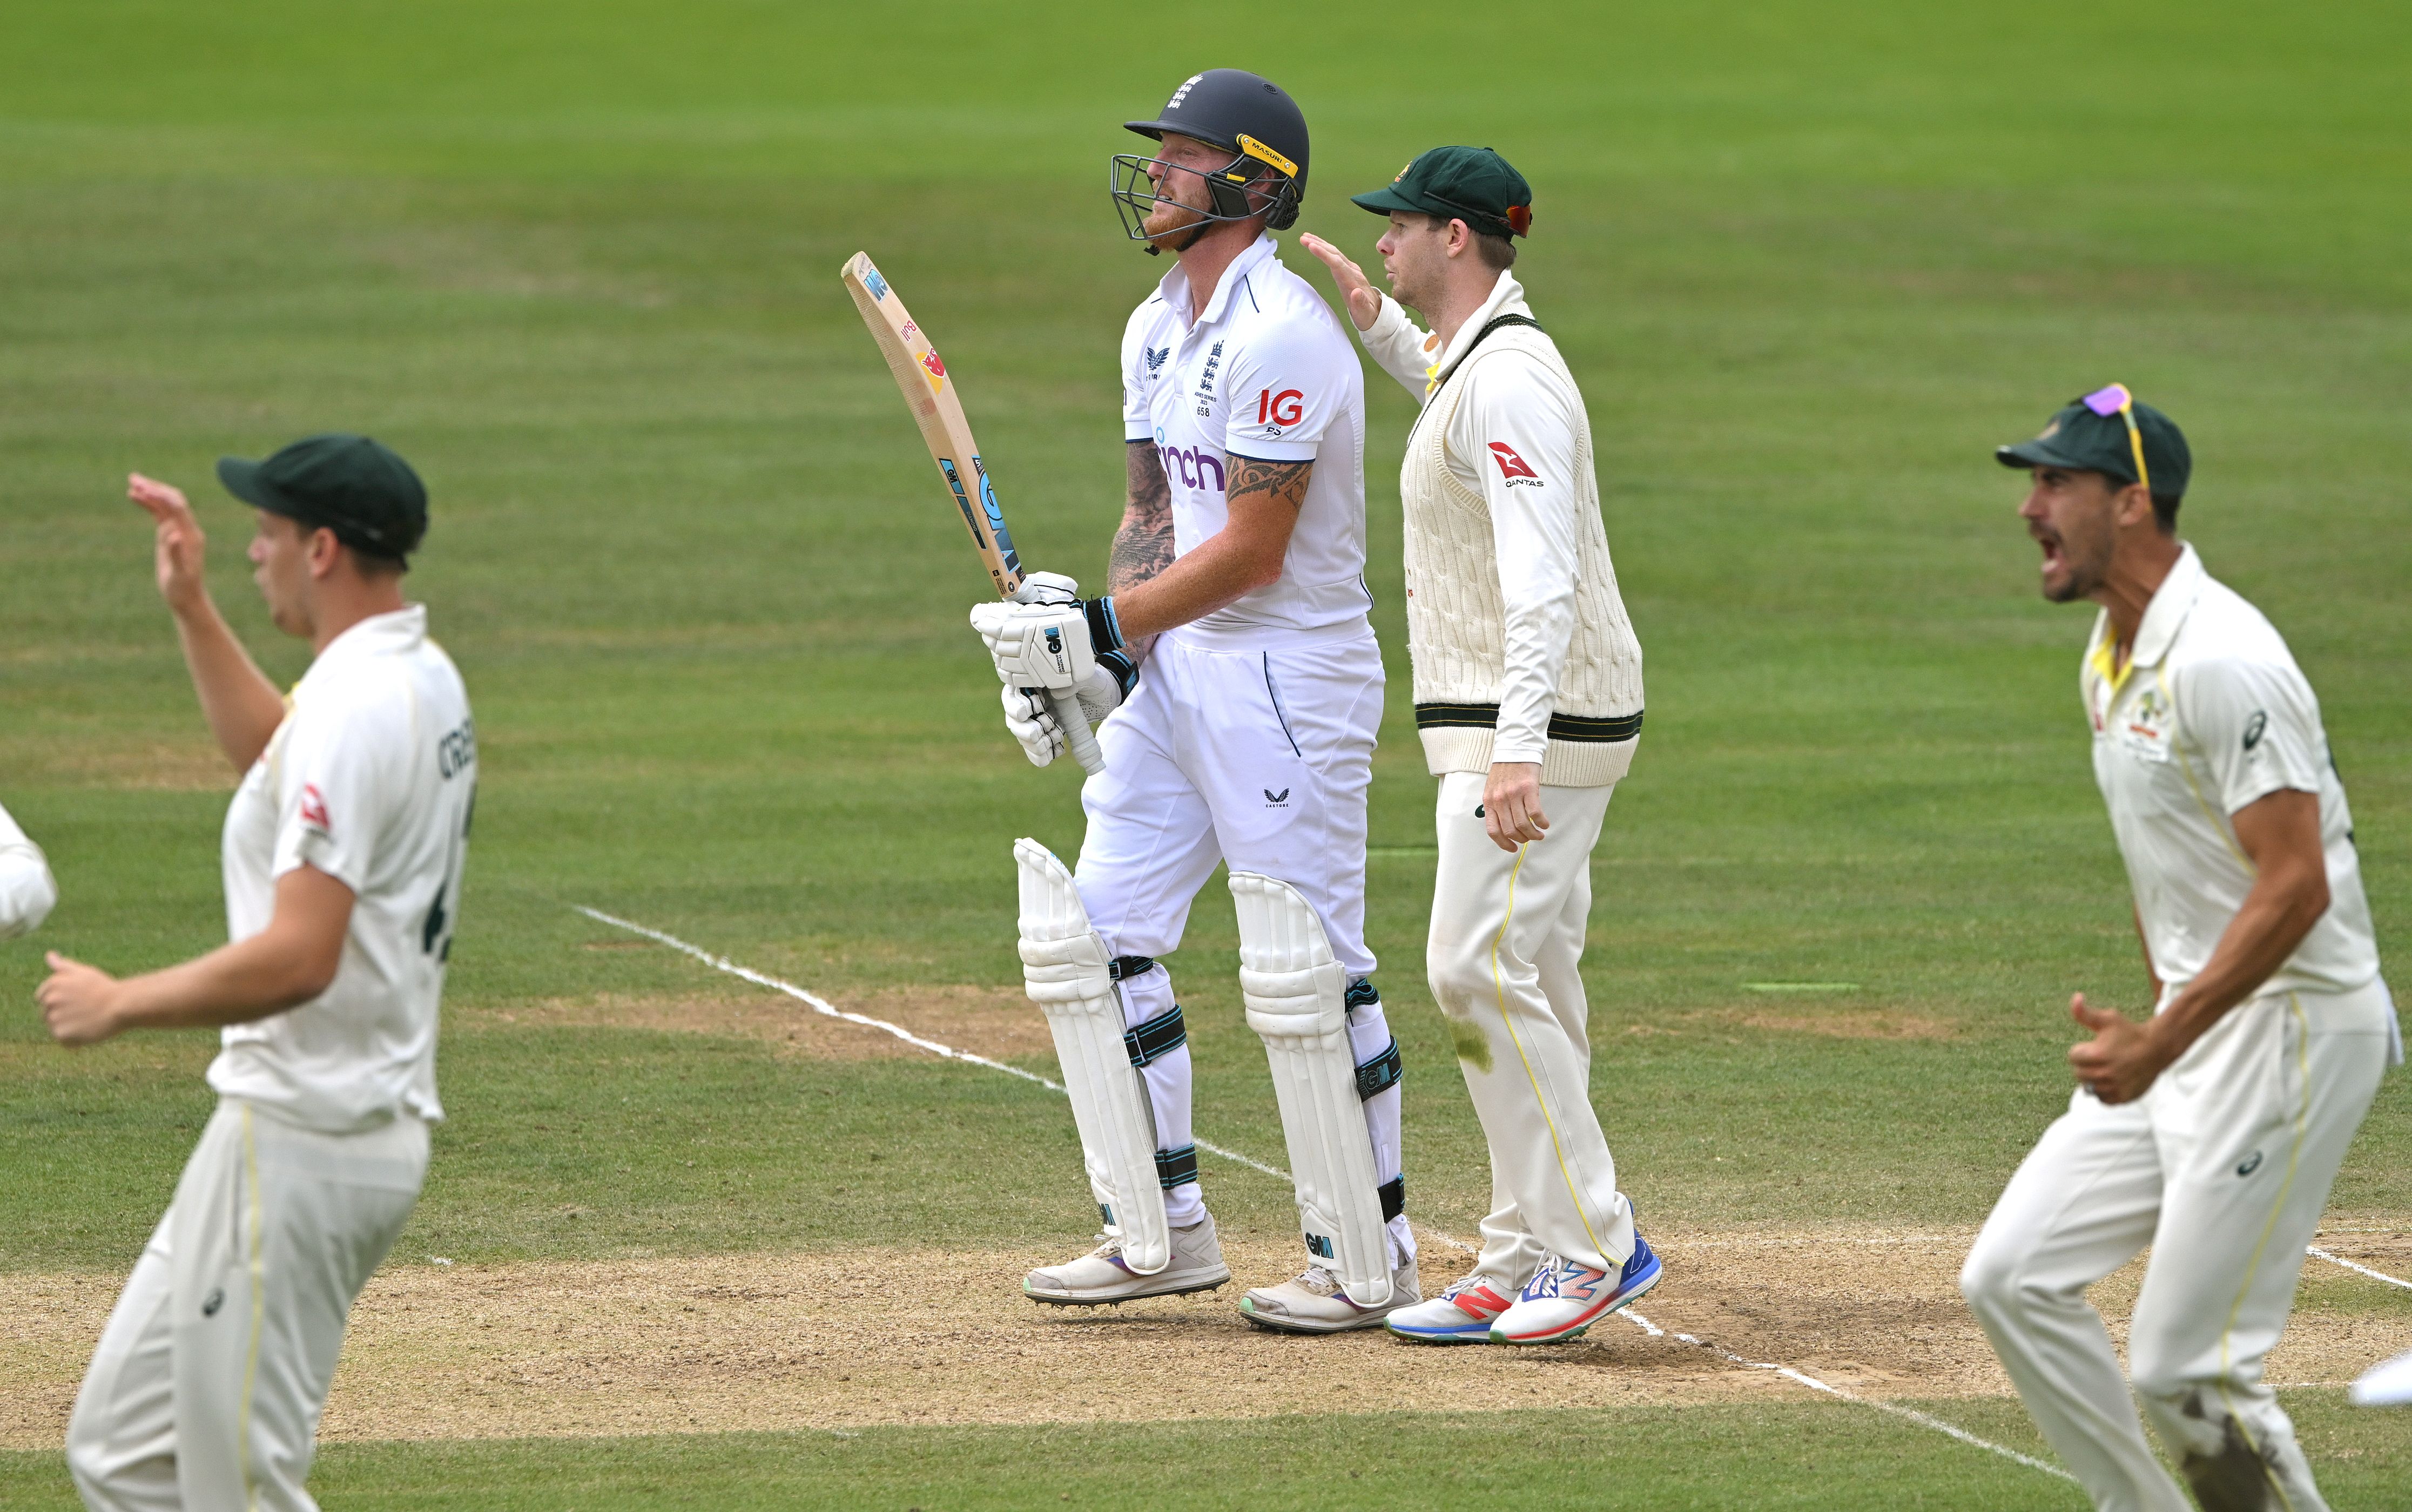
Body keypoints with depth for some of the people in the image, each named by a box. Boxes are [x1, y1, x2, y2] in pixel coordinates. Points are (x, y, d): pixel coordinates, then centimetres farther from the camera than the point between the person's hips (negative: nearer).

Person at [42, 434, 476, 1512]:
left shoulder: (353, 706, -21)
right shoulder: (422, 679, 12)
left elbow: (298, 959, -28)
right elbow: (272, 752, 35)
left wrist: (120, 1005, -16)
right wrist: (190, 606, 28)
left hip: (303, 1140, -11)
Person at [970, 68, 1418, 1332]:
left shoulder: (1281, 337, -18)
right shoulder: (1156, 330, 12)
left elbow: (1251, 552, -20)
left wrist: (1104, 627, -17)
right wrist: (1080, 642, 1)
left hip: (1289, 676, -10)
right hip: (1176, 670, 10)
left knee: (1305, 977, -6)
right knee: (1089, 932, 7)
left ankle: (1367, 1262, 4)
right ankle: (1161, 1233, 15)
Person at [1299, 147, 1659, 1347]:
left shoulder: (1508, 381, -19)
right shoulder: (1476, 361, 13)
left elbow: (1544, 579, -29)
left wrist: (1517, 751, -37)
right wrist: (1372, 317, 28)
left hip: (1541, 723, -11)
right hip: (1505, 724, 11)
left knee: (1479, 968, -14)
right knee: (1523, 982, 10)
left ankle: (1597, 1244, -11)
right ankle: (1520, 1269, 13)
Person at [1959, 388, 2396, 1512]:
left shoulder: (2221, 660, -19)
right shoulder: (2108, 661, 12)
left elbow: (2297, 887, -23)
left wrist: (2161, 1043, -24)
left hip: (2292, 1026, -10)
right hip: (2190, 1030, 10)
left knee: (2185, 1369, -11)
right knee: (2012, 1278, 3)